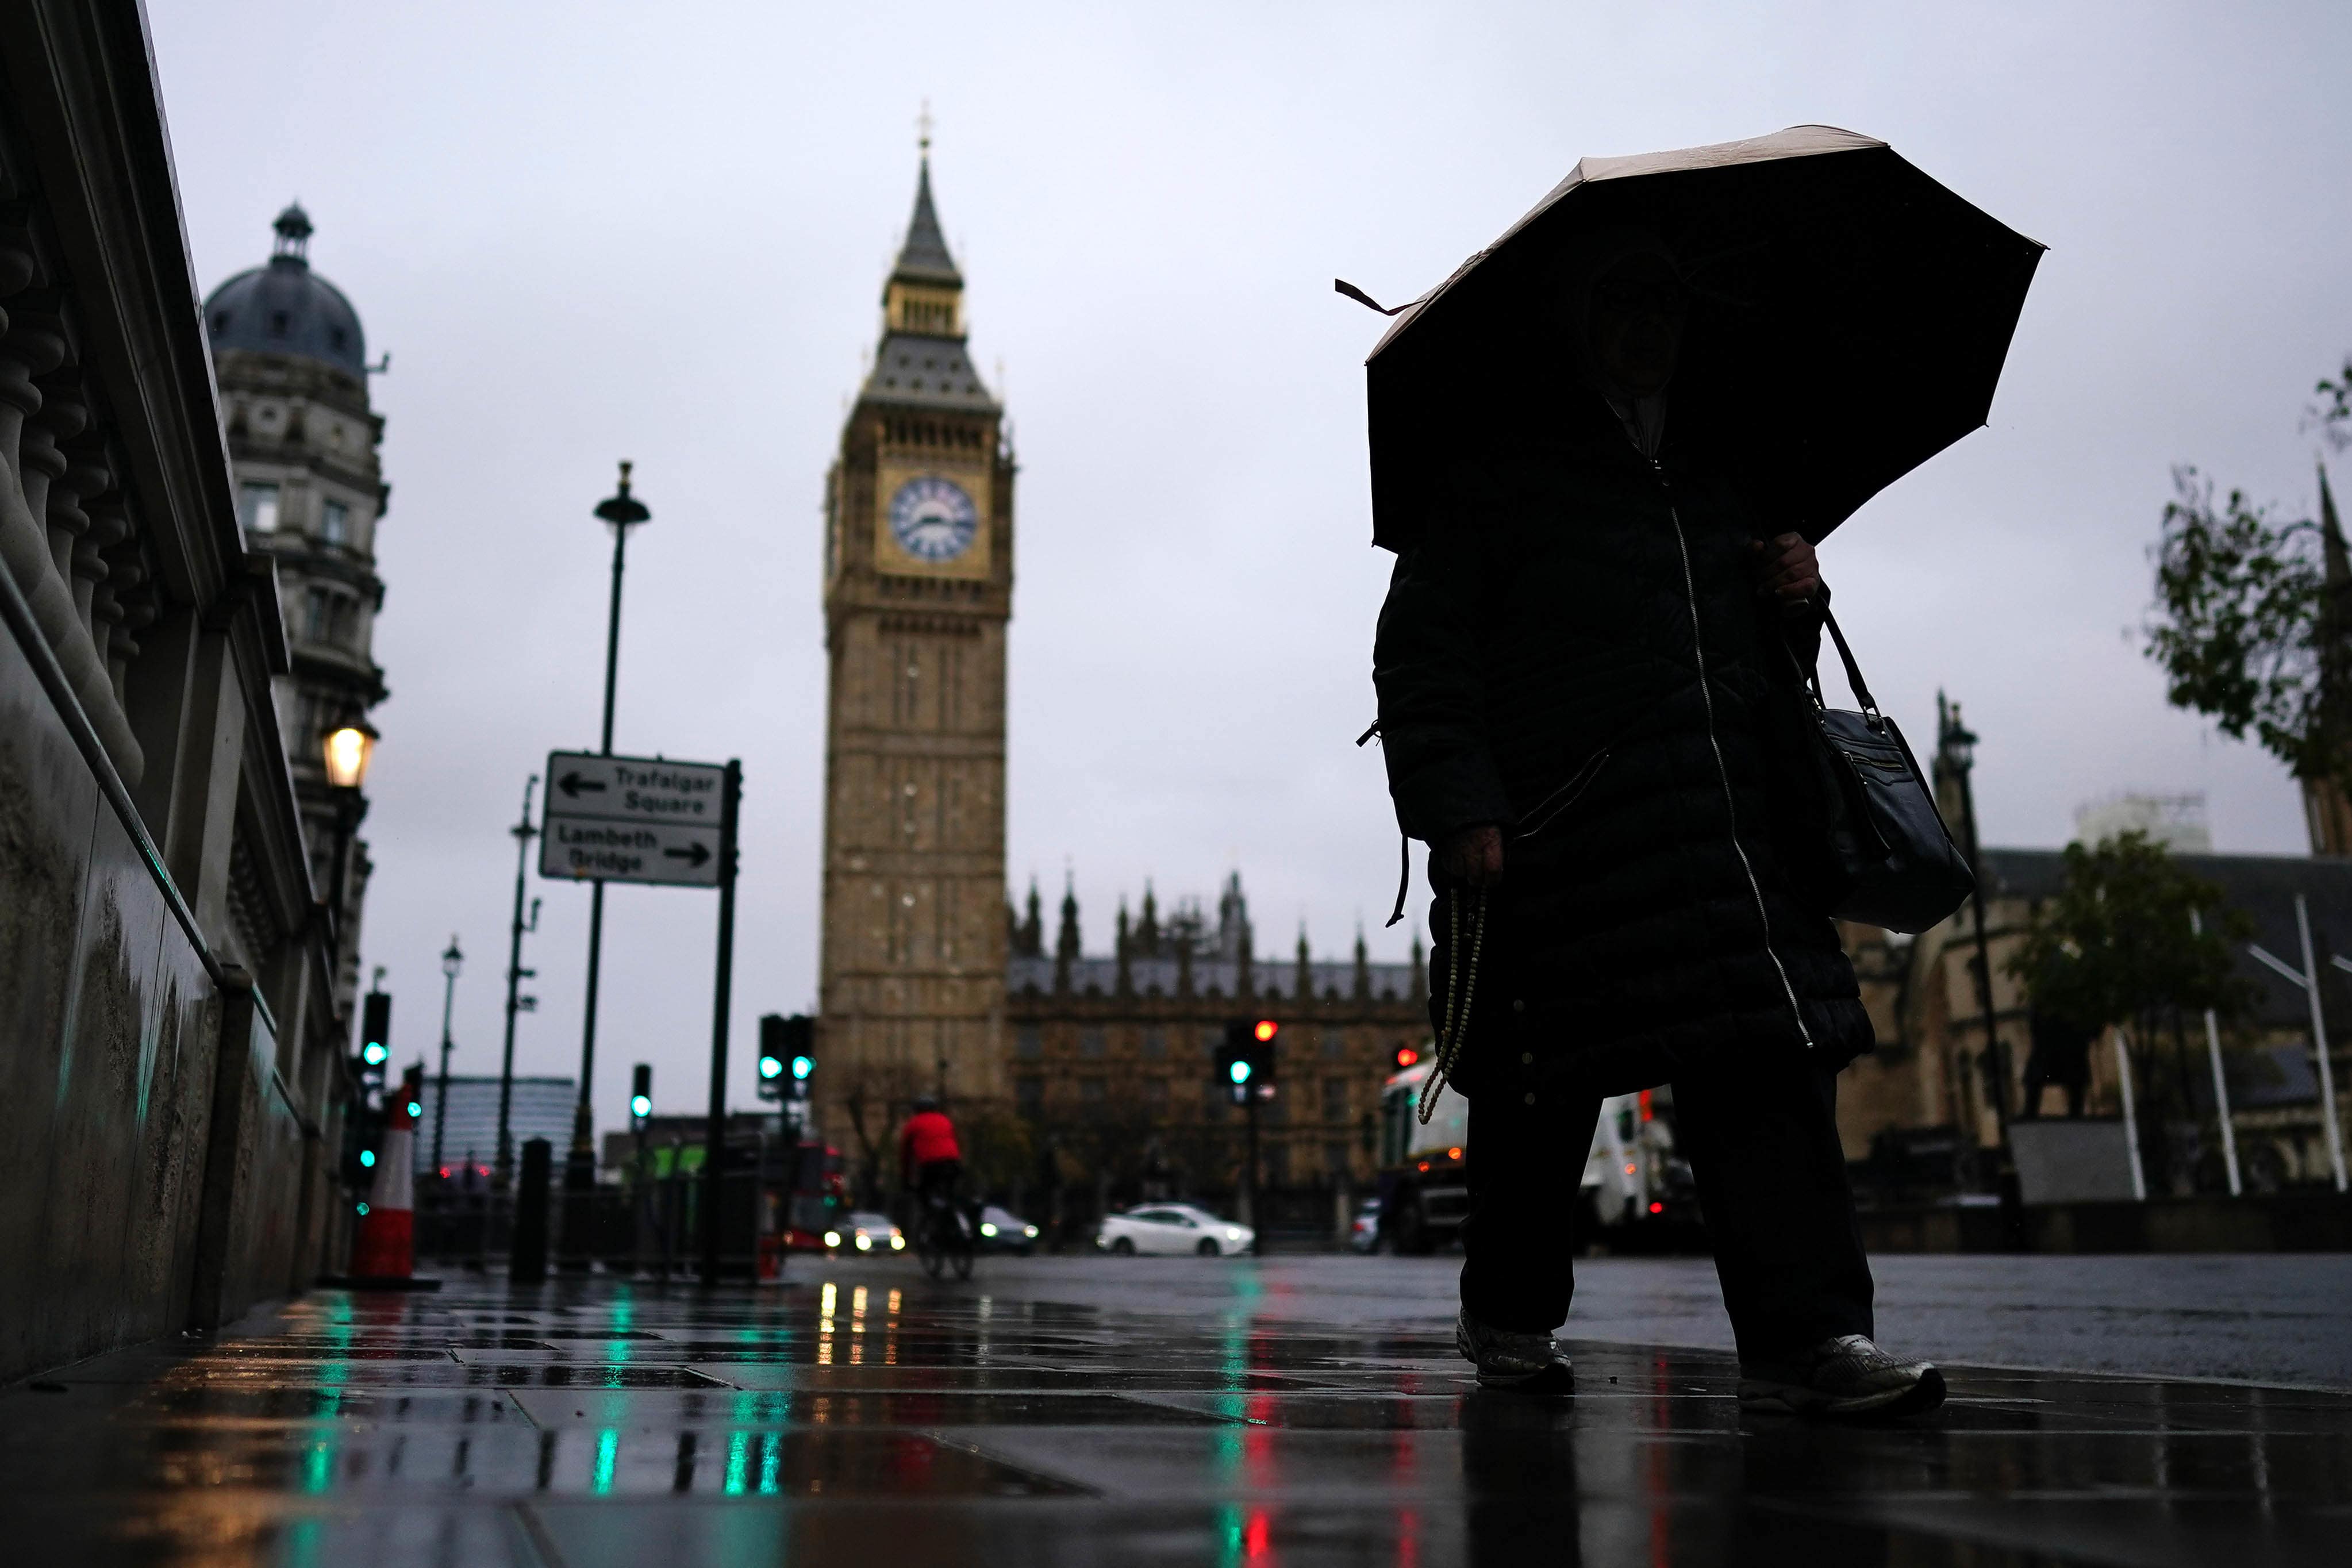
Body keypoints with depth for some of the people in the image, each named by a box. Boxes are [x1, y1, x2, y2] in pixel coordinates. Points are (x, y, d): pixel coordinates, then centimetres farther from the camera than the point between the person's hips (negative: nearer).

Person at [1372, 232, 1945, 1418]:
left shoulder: (1720, 474, 24)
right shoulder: (1499, 474, 6)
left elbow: (1771, 663, 33)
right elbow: (1419, 653, -3)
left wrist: (1796, 599, 9)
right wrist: (1456, 808, -15)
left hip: (1731, 823, 5)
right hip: (1557, 829, -5)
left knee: (1768, 1058, -8)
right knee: (1540, 1087, 4)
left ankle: (1806, 1338, -7)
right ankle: (1508, 1314, 23)